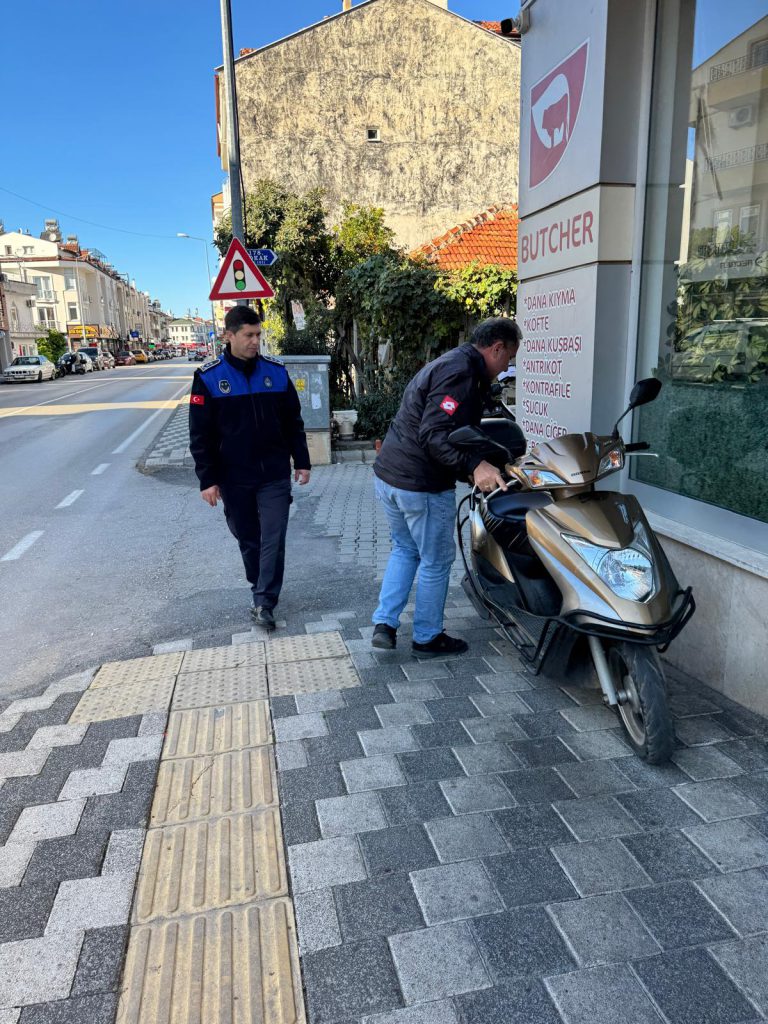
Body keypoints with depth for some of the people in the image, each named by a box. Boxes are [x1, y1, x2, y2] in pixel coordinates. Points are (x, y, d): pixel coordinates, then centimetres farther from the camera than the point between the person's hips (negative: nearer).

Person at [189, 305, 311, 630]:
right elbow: (200, 435, -4)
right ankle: (259, 589, 33)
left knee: (273, 539, -2)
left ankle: (264, 603, 7)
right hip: (234, 478, -1)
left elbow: (293, 421, 8)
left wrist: (301, 462, 7)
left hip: (275, 475, 1)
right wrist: (207, 479, -7)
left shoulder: (276, 371, 0)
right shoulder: (208, 377, -6)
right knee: (247, 539, 13)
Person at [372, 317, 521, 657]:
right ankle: (427, 638, 23)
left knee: (404, 549, 25)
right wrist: (474, 466, -35)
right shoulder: (461, 372, -17)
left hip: (388, 476, 10)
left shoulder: (449, 363, 16)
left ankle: (384, 623, 20)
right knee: (436, 562, 8)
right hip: (421, 485, -10)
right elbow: (434, 434, -27)